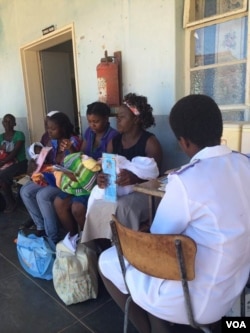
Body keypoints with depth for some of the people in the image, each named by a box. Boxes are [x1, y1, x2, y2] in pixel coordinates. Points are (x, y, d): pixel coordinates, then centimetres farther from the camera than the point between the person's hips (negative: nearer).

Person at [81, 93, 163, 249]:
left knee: (116, 207, -34)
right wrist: (101, 178, -19)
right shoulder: (114, 142, 13)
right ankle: (104, 250, -10)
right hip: (115, 190, 5)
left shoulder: (150, 142, -4)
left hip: (140, 191, -4)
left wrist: (133, 178, -33)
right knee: (96, 206, -26)